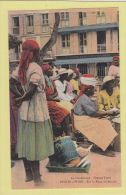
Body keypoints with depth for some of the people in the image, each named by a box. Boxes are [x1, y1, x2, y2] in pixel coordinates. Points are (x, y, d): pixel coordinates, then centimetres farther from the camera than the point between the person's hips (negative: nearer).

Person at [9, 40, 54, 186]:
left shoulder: (21, 68, 6)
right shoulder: (36, 68, -18)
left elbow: (10, 83, 5)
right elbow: (31, 92, -27)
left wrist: (19, 97, 0)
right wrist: (21, 100, -11)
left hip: (24, 111, 8)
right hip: (36, 111, -8)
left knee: (25, 142, 15)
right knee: (36, 144, 2)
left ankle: (28, 174, 30)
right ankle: (36, 178, 14)